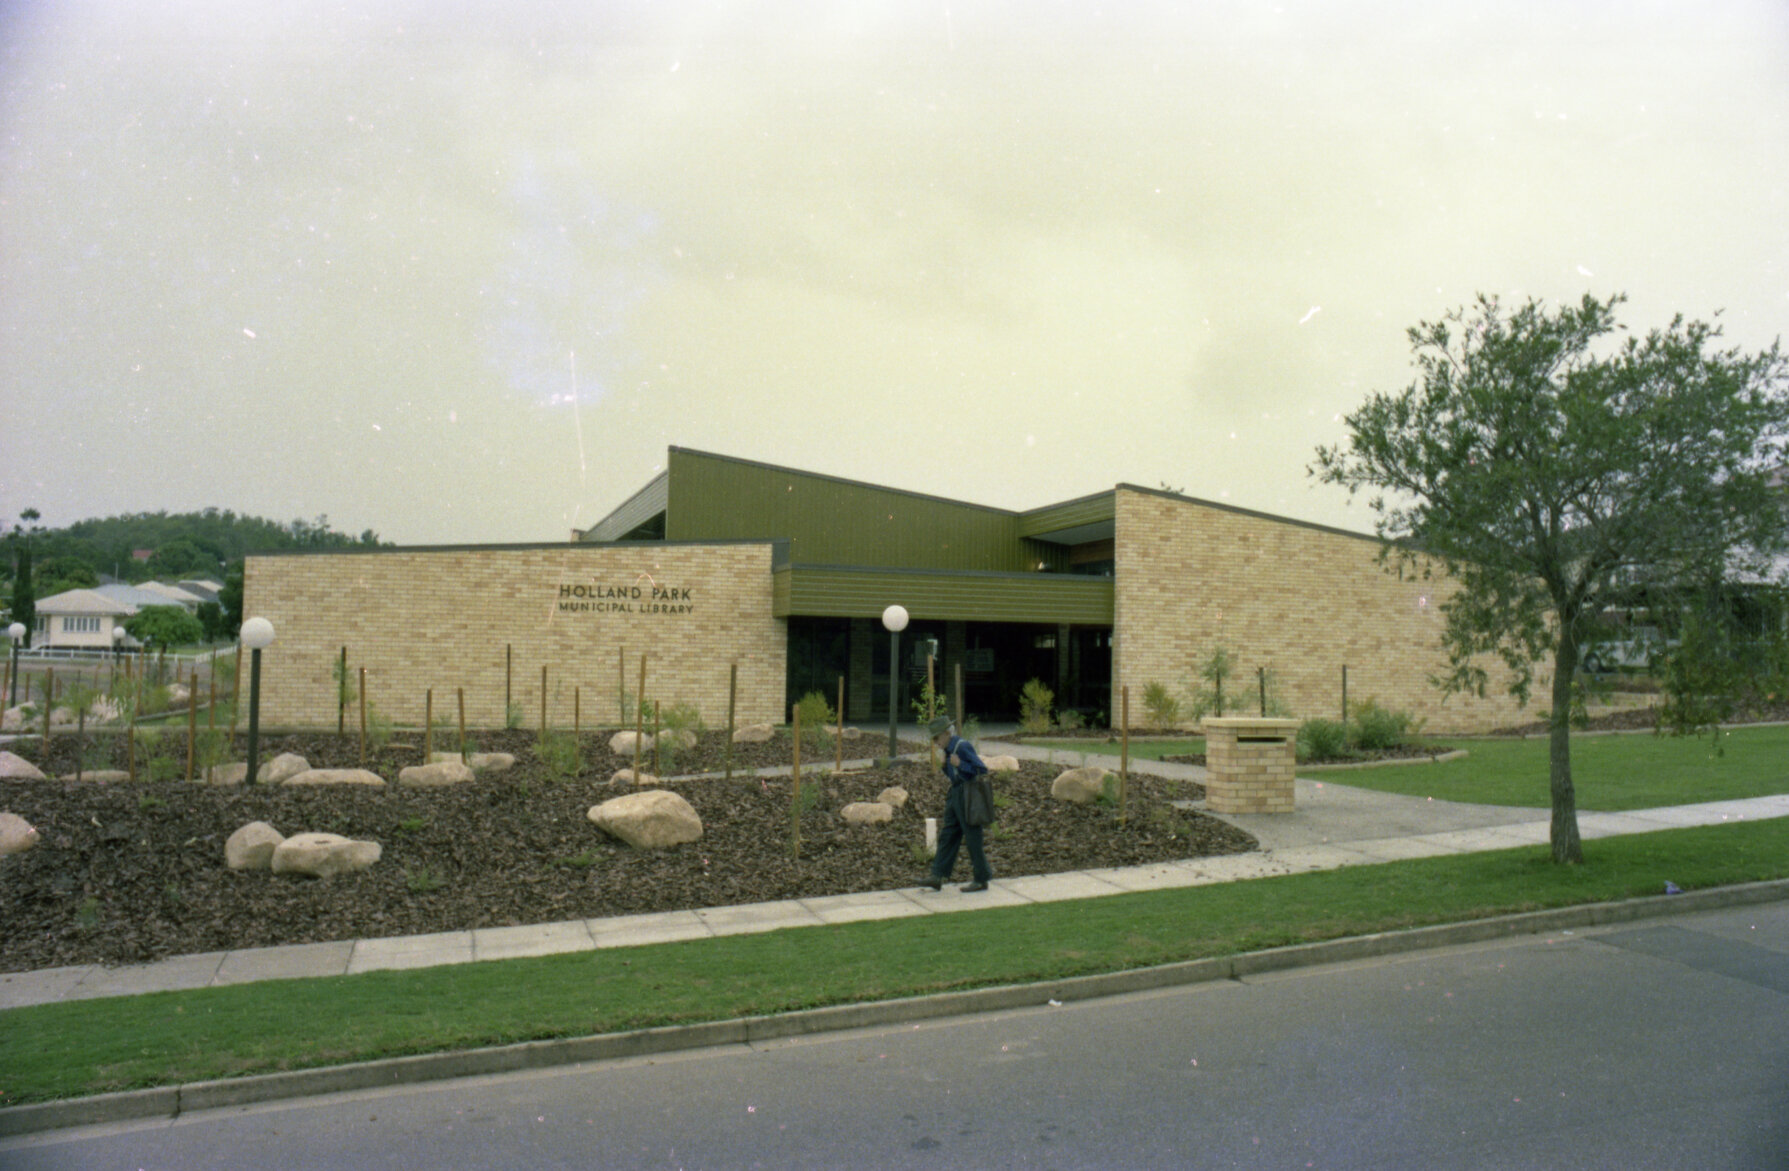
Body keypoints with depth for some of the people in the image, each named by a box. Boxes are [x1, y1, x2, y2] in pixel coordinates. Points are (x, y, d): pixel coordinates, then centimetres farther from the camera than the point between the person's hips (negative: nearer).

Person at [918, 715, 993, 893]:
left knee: (972, 838, -1)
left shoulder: (963, 746, -16)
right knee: (947, 835, 7)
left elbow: (982, 770, -18)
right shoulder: (949, 749, 11)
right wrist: (945, 764, 2)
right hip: (955, 794, 9)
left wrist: (959, 764, -23)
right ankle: (937, 877, 7)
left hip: (967, 796, -9)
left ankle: (981, 879, 8)